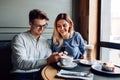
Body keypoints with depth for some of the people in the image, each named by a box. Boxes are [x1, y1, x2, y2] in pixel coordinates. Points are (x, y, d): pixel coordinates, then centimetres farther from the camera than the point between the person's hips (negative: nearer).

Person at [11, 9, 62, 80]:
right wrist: (47, 61, -24)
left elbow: (50, 60, 10)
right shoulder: (19, 39, -4)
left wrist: (58, 57, -12)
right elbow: (21, 63, -16)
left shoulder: (45, 41, 14)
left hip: (40, 74, 5)